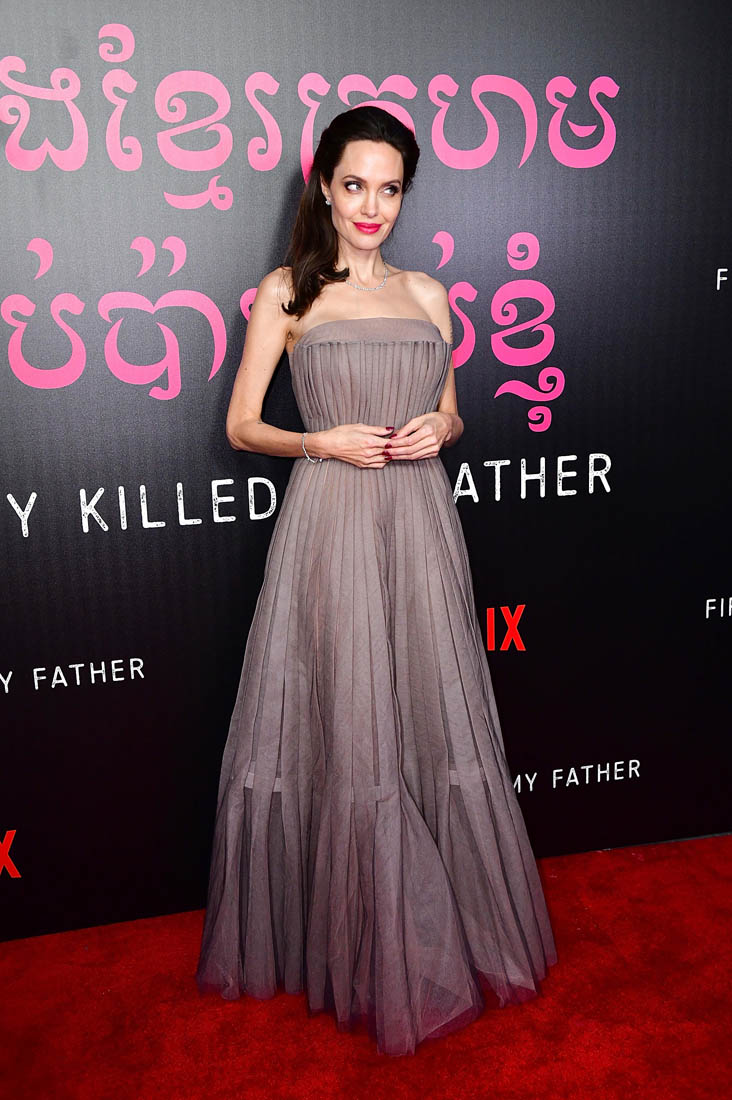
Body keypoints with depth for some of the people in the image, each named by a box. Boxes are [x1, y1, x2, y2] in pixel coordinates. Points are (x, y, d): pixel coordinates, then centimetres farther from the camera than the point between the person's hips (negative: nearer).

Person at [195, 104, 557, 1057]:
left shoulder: (427, 293, 15)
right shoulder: (287, 292, 5)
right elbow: (240, 425, 4)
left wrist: (441, 428, -2)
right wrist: (321, 442, -13)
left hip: (418, 521, 4)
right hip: (331, 520, -3)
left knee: (430, 713, 8)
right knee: (343, 721, 0)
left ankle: (446, 932, 29)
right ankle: (360, 944, 20)